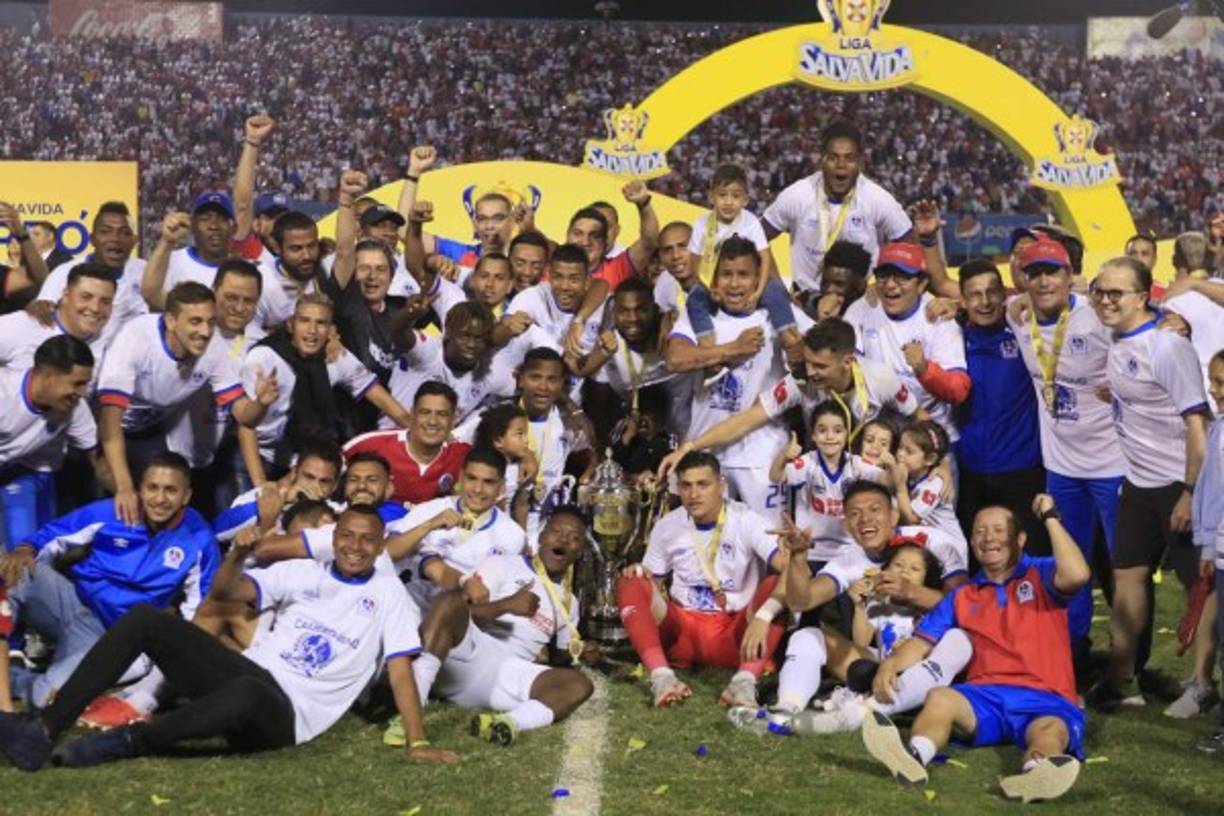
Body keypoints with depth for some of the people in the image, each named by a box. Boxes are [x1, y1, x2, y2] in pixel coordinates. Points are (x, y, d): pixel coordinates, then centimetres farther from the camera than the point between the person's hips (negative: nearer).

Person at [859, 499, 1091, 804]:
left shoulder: (1041, 576, 12)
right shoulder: (962, 597, 23)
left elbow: (1077, 574, -11)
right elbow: (922, 642, 16)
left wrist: (1050, 517, -6)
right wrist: (891, 663, -6)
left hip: (1045, 699, -2)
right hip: (985, 697, 2)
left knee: (1051, 729, -36)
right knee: (939, 697, -29)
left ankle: (1035, 774, -70)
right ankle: (913, 758, -59)